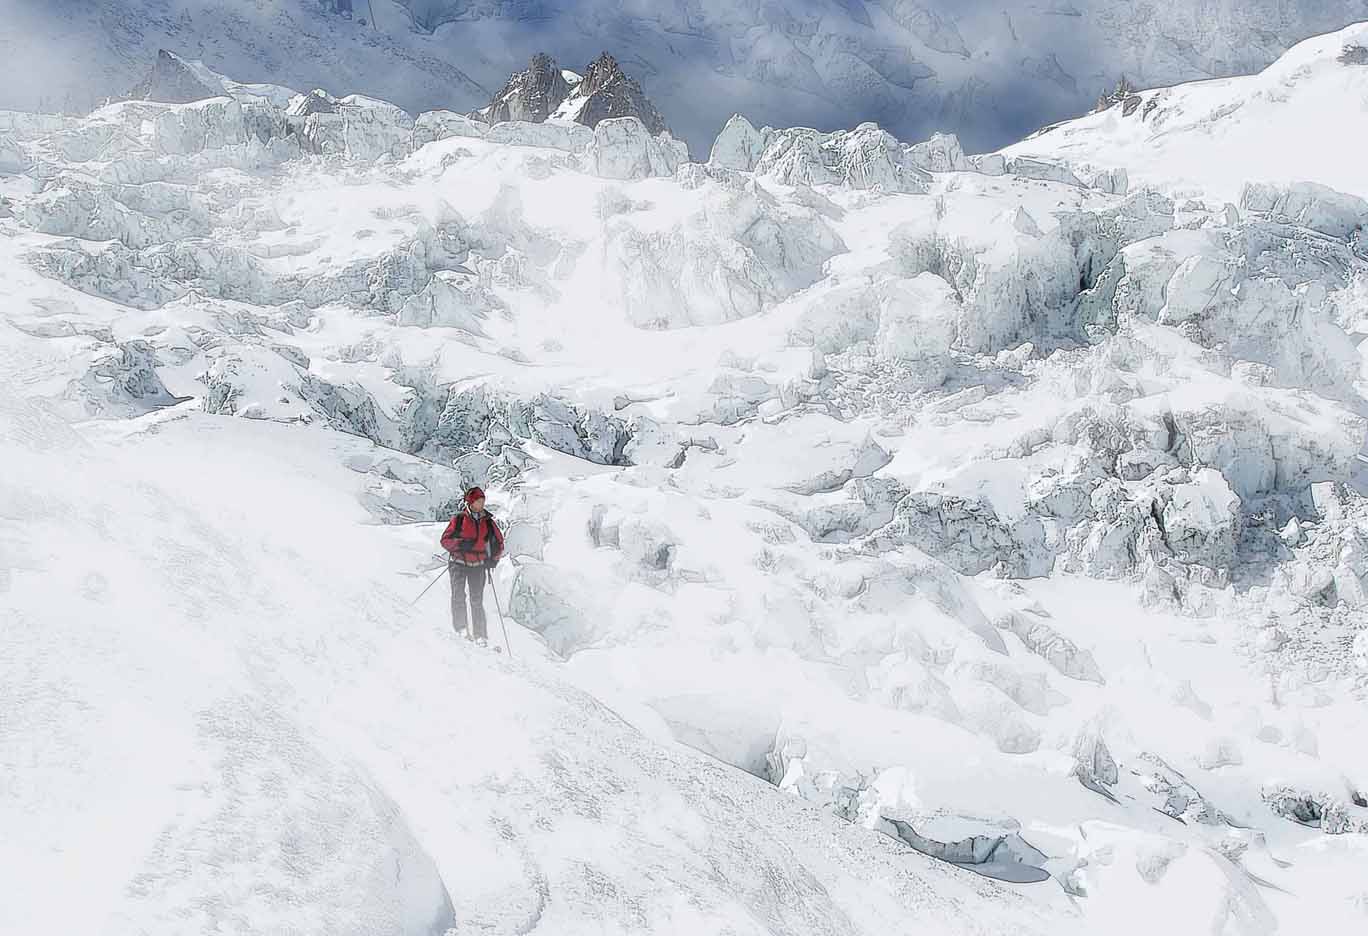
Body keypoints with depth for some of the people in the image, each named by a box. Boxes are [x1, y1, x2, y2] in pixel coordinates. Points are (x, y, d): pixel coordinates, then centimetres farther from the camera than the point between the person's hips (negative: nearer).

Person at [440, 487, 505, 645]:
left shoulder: (488, 522, 7)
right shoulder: (459, 519, 0)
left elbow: (499, 542, 19)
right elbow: (445, 540, -1)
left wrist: (494, 558, 4)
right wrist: (461, 544, -18)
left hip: (478, 566, 1)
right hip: (459, 564, -1)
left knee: (477, 601, -4)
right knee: (458, 596, -19)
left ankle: (480, 636, -3)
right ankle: (461, 629, -15)